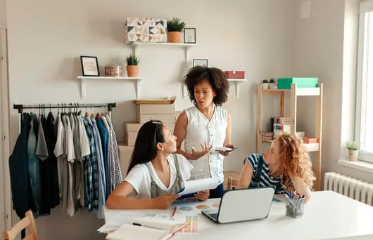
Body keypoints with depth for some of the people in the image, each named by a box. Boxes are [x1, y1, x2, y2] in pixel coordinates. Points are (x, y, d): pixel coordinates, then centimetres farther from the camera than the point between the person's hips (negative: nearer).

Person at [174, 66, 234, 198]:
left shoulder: (225, 116, 3)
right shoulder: (186, 116, -8)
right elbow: (174, 148, -4)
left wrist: (227, 150, -8)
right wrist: (191, 156, -21)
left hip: (216, 179, 4)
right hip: (191, 180, -3)